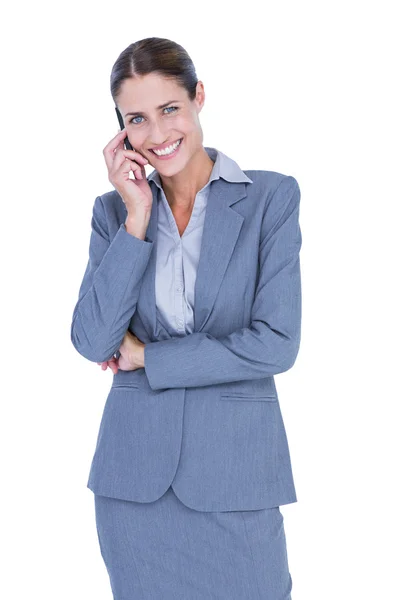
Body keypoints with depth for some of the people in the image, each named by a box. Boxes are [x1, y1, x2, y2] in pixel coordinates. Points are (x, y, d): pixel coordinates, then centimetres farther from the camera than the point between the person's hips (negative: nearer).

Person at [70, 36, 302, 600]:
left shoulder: (272, 197, -4)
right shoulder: (115, 209, 5)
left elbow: (276, 343, -12)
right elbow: (93, 342, -7)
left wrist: (146, 357, -7)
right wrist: (137, 216, -10)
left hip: (234, 468, -2)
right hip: (135, 470, 3)